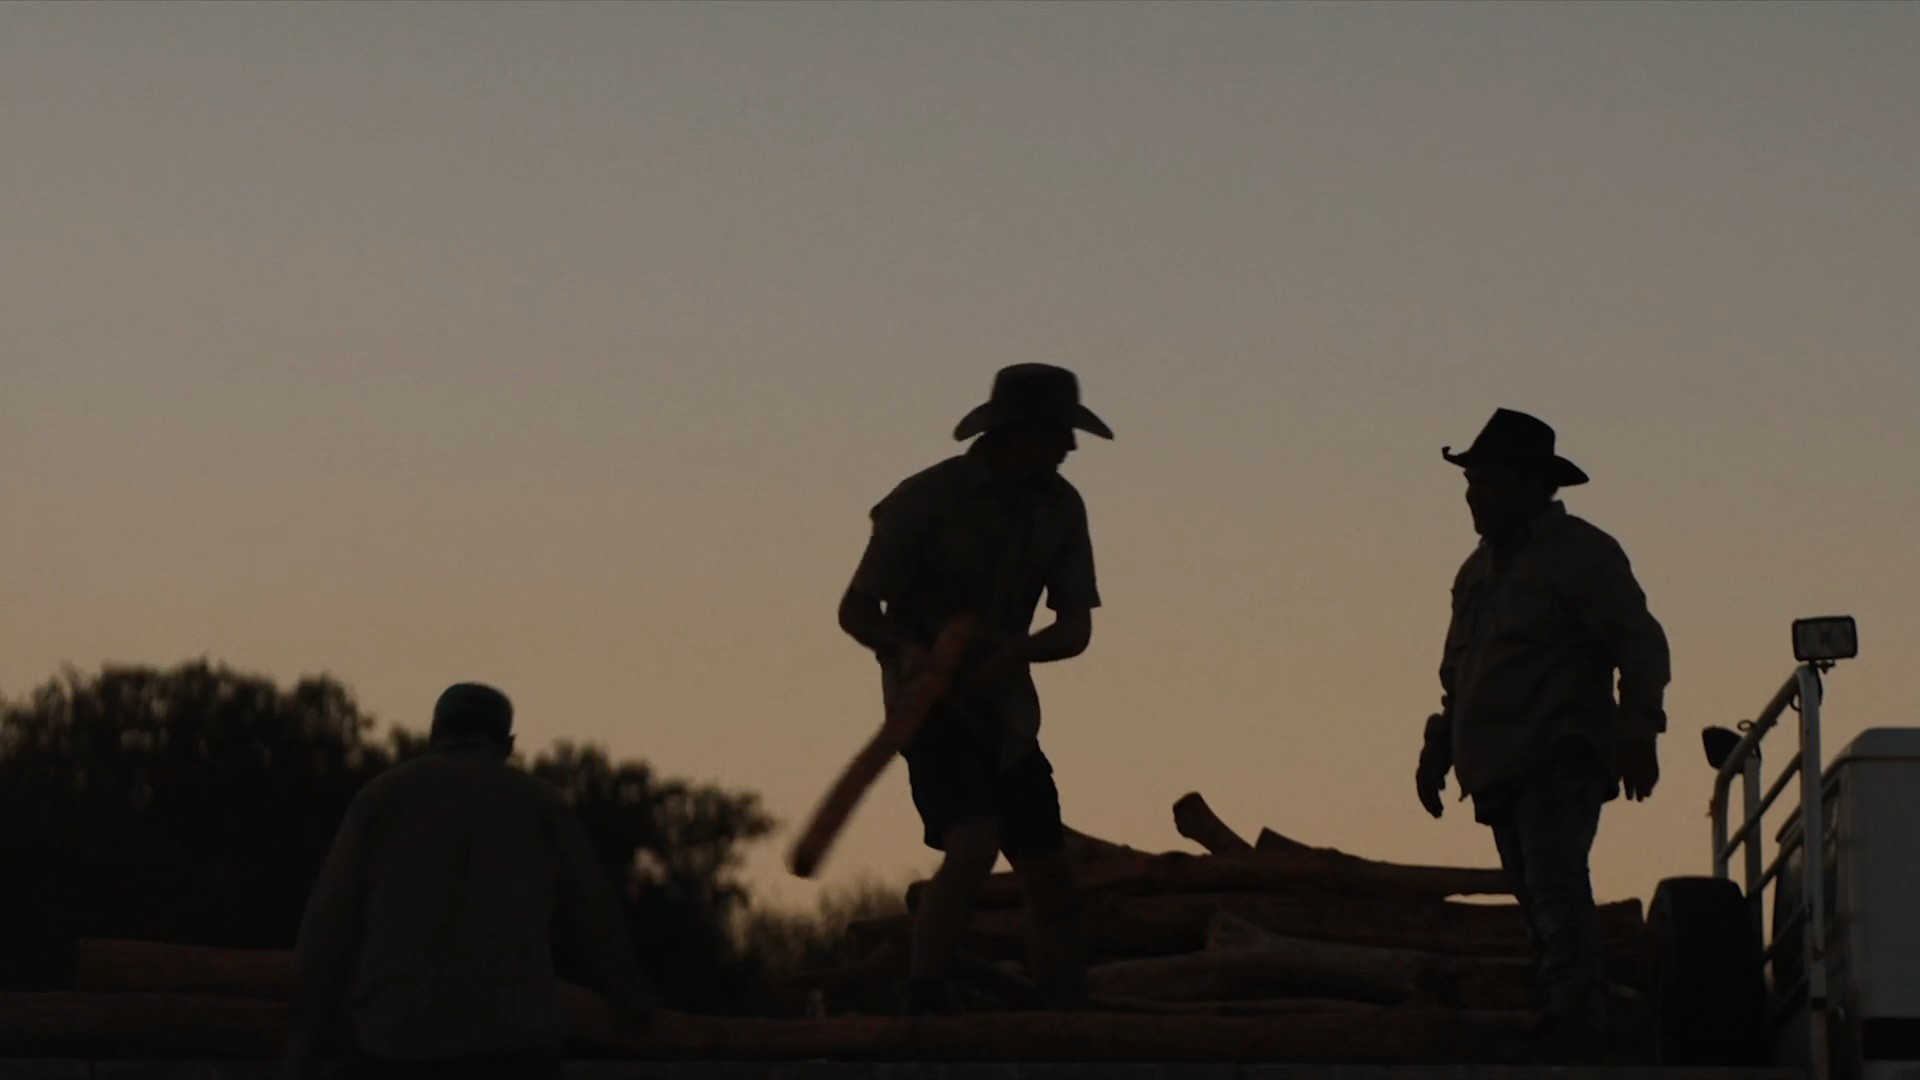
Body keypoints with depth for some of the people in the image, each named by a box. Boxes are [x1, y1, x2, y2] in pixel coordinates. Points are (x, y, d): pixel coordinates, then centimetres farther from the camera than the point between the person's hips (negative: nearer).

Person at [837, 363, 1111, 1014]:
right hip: (931, 706, -6)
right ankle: (922, 1004, -23)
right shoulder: (925, 499, -14)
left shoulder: (1060, 507, 2)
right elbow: (856, 609, -10)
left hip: (1006, 713, 6)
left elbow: (1076, 629, -2)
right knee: (974, 845, -29)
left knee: (1052, 885, 6)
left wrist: (1017, 651, -23)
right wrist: (905, 650, -31)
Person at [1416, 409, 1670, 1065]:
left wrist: (1636, 733, -20)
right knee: (1541, 904, 5)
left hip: (1560, 758, -8)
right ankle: (1573, 1034, 7)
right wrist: (1438, 750, 23)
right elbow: (1458, 676, 29)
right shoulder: (1479, 570, 21)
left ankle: (1576, 1028, -26)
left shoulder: (1582, 555, -3)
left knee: (1557, 892, -20)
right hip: (1502, 771, 8)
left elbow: (1642, 646, -9)